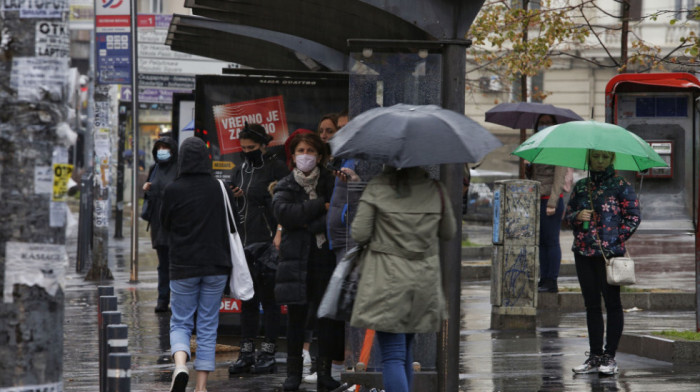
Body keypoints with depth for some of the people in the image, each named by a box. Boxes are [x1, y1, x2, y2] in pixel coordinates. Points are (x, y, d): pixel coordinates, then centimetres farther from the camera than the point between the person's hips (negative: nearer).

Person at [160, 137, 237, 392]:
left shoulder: (173, 190, -9)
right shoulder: (221, 189, -3)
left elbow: (166, 224, 5)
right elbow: (233, 226, 6)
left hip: (183, 266, -2)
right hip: (216, 266, 2)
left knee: (180, 323, 9)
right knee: (208, 326, 9)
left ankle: (180, 365, -19)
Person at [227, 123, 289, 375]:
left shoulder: (276, 169, -6)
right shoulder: (241, 171, 16)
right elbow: (232, 207, 26)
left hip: (266, 243, -7)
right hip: (244, 244, 7)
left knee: (268, 299, -1)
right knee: (247, 300, 8)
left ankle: (268, 354, 4)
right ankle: (246, 353, 12)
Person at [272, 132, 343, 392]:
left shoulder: (331, 183, 9)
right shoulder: (285, 187, 9)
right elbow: (284, 213, -10)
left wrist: (310, 225, -12)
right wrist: (321, 207, -11)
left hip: (325, 256, 0)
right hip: (296, 258, 0)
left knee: (326, 315, -1)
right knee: (296, 317, 0)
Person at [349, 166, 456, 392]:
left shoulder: (376, 188, -8)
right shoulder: (435, 190, 1)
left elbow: (359, 234, -7)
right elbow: (449, 232, 12)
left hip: (388, 279, -4)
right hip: (424, 278, 4)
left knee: (393, 355, -6)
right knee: (406, 350, 19)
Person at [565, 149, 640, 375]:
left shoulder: (621, 186, -1)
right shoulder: (581, 186, 13)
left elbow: (633, 217, -3)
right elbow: (568, 214, 18)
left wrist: (614, 241, -11)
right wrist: (577, 216, -5)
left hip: (609, 253, -5)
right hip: (583, 253, 5)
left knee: (612, 303, -3)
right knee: (591, 304, 8)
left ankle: (609, 357, 1)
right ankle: (595, 357, 13)